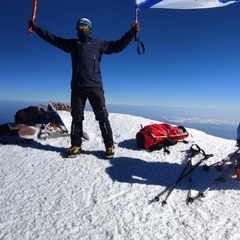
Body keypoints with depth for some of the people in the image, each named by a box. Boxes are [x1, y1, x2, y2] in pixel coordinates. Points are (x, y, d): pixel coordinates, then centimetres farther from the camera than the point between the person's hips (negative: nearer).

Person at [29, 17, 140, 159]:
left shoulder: (98, 44, 12)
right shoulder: (72, 44, 20)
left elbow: (117, 46, 5)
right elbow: (53, 38, 20)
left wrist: (131, 33, -4)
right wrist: (37, 28, 12)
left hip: (95, 86, -3)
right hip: (77, 87, 3)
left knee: (102, 117, -4)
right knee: (76, 118, 7)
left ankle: (109, 146, 2)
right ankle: (76, 145, 17)